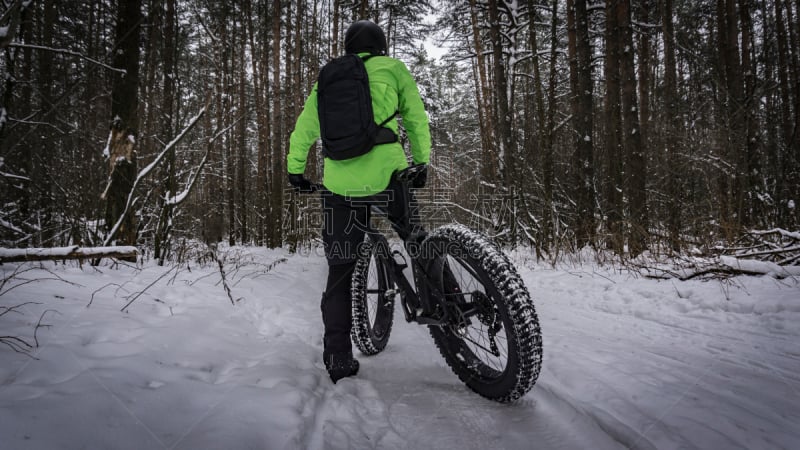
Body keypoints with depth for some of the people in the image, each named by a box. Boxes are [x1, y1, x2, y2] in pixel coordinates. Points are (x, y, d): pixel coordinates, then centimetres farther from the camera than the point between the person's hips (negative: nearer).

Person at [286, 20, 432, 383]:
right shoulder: (393, 69, 14)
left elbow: (303, 130, 19)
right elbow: (417, 121, 14)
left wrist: (295, 170, 30)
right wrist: (421, 163, 25)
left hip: (339, 186, 3)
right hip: (385, 175, -2)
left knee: (340, 274, 9)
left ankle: (338, 360, 12)